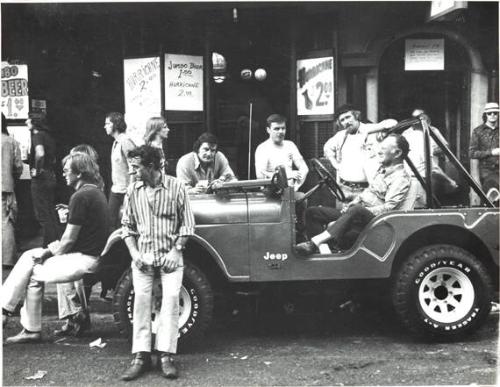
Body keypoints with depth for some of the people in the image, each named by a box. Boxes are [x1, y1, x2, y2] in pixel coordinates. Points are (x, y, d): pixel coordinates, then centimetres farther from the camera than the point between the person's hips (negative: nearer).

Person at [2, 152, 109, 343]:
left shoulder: (80, 197, -18)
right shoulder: (96, 192, 14)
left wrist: (51, 253, 1)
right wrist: (51, 249, 9)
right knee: (29, 256, 12)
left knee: (34, 274, 1)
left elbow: (69, 240, -16)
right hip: (90, 254, 10)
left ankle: (32, 330, 13)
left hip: (83, 259, -10)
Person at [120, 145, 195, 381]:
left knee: (171, 298, -13)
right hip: (142, 256, 2)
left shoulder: (176, 187, -5)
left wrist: (176, 251, -11)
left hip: (170, 255, -2)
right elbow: (127, 225, 10)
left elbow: (187, 224, -2)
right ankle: (141, 356, -1)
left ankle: (166, 356, -8)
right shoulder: (133, 191, 3)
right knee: (141, 299, -8)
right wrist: (134, 252, -3)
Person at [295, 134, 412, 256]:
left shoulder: (401, 177, -10)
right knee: (312, 212, -3)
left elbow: (388, 208, -18)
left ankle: (314, 243, -50)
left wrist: (358, 208, -22)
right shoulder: (383, 168, 19)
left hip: (373, 217, -9)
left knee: (357, 211, -44)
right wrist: (355, 201, 6)